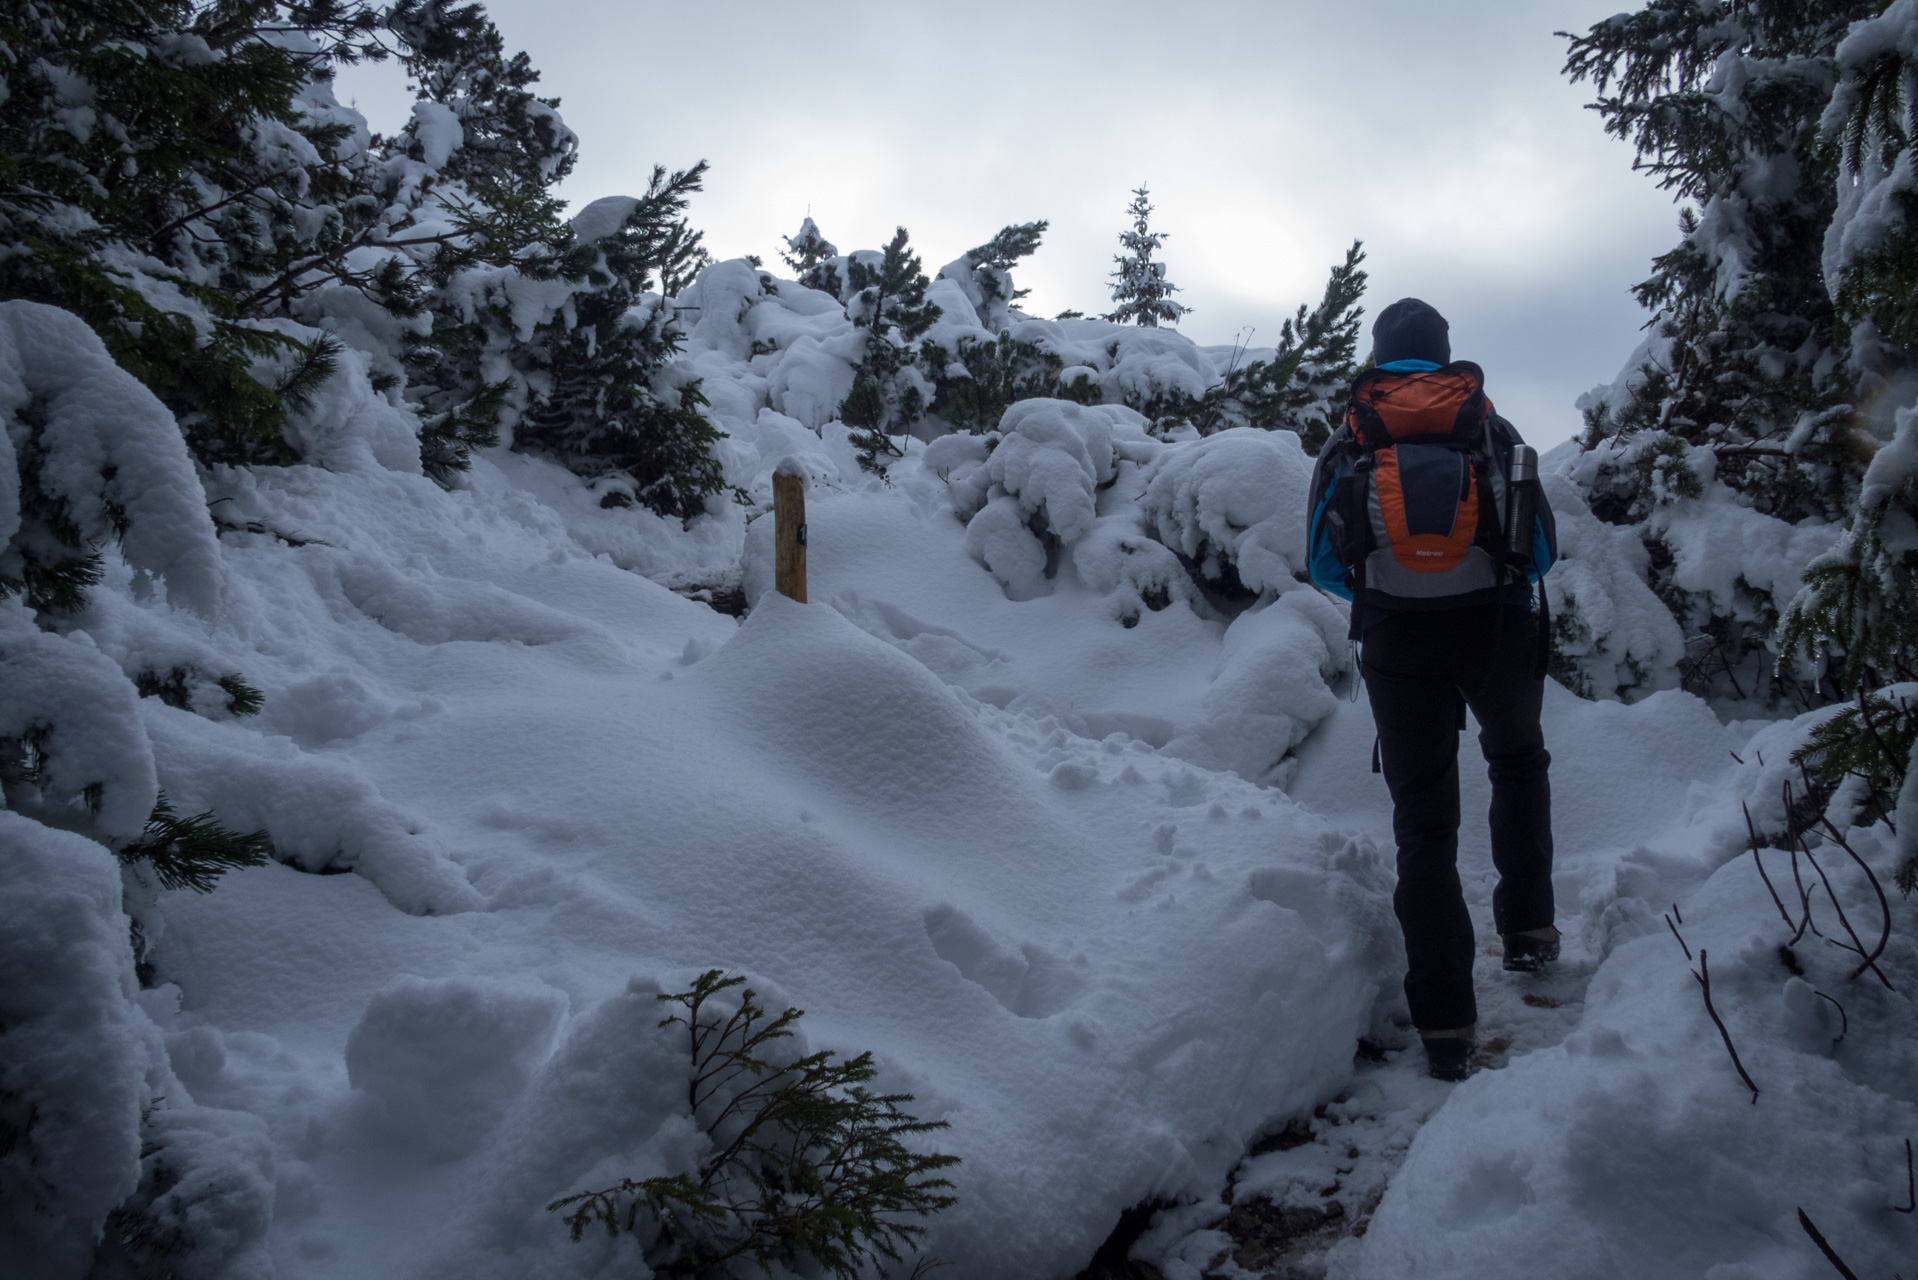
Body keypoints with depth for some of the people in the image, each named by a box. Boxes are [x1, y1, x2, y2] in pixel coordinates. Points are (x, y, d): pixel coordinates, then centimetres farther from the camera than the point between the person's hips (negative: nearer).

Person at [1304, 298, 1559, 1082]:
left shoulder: (1349, 441, 3)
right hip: (1498, 632, 1)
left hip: (1399, 644, 0)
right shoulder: (1492, 428, 4)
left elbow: (1326, 565, 3)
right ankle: (1527, 927, 26)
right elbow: (1543, 549, 5)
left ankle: (1445, 1026, 2)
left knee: (1423, 821, 5)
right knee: (1517, 761, 30)